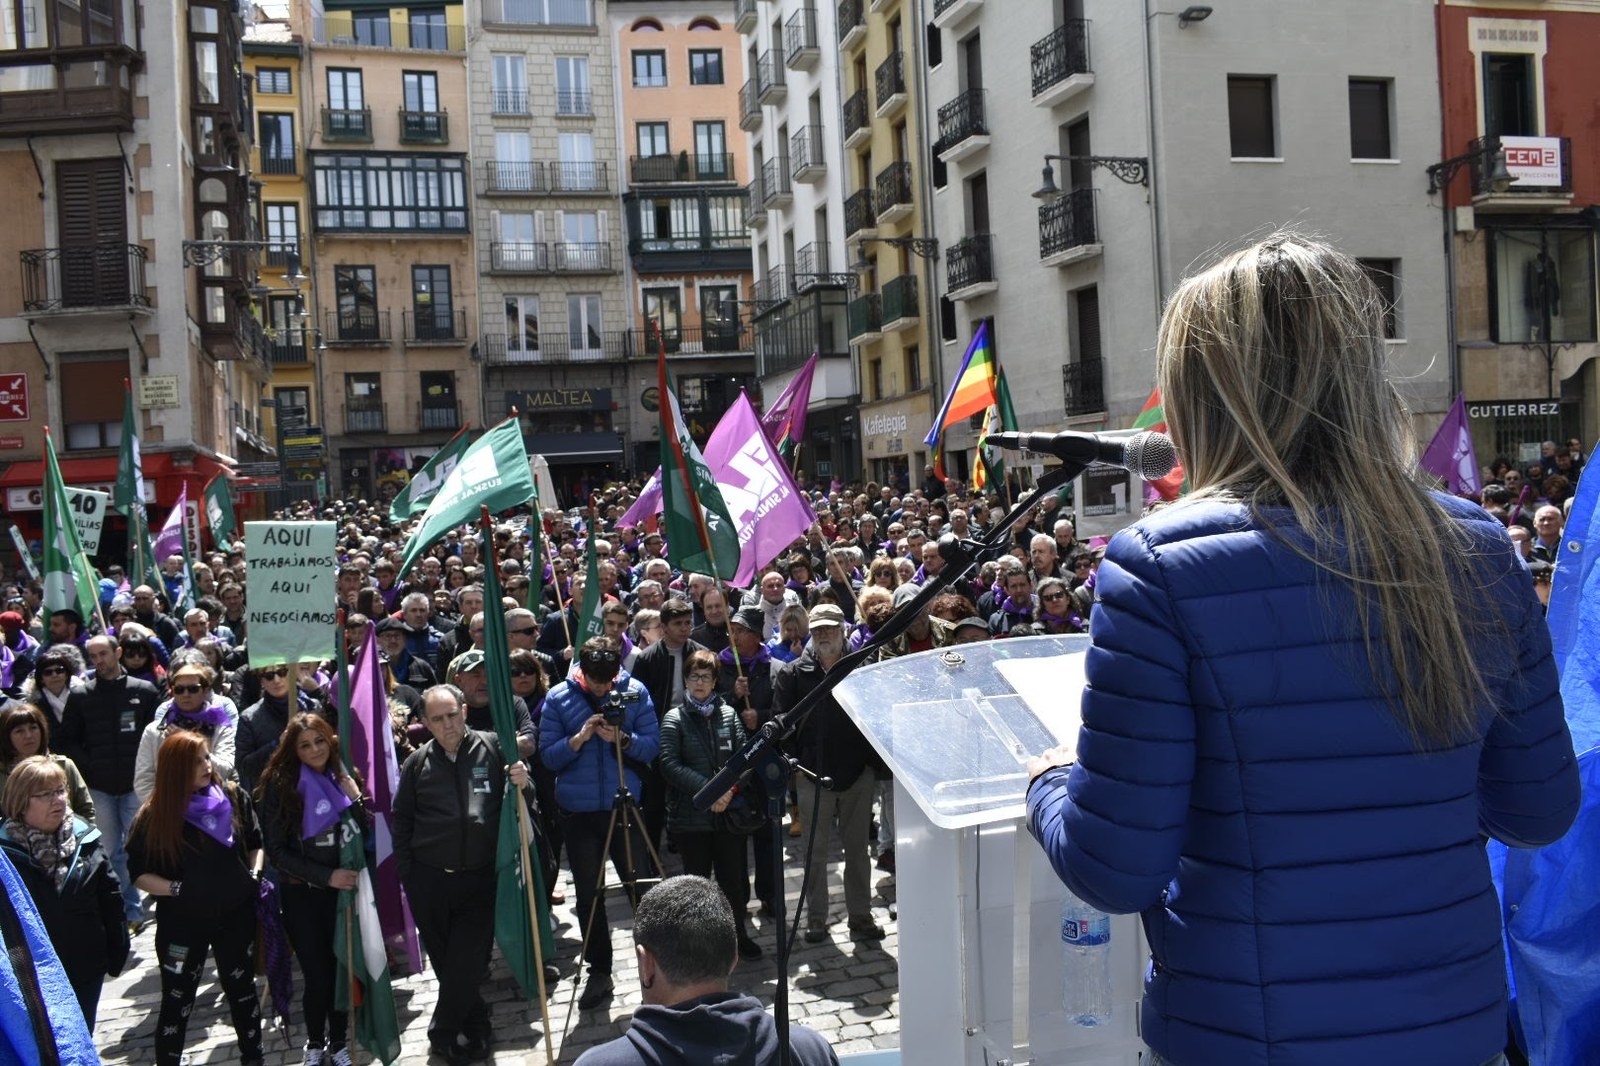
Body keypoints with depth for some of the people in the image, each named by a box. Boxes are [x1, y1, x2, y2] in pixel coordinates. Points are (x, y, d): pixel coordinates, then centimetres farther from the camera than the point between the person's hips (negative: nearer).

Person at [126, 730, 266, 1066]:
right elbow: (138, 873, -6)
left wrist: (256, 874, -4)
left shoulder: (233, 798, -7)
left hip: (235, 914, 3)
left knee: (241, 989, 18)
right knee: (178, 1000, 10)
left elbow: (255, 843, 9)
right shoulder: (154, 816, -13)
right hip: (182, 922, -2)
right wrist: (177, 889, -18)